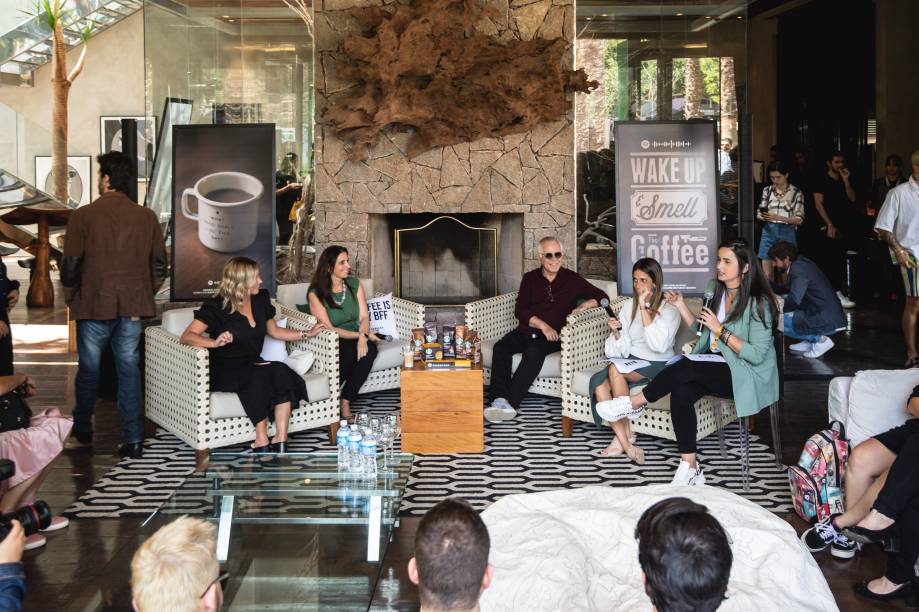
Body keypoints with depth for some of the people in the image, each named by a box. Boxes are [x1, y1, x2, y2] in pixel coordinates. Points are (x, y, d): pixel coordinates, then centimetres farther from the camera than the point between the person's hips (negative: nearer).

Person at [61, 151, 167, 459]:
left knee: (89, 368, 14)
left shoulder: (83, 215, -9)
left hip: (94, 305, -2)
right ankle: (133, 438, 1)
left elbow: (70, 263, -7)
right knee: (129, 369, 5)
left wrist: (70, 296, 9)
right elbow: (159, 263, 5)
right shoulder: (146, 217, 1)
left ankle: (83, 429, 30)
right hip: (133, 306, 2)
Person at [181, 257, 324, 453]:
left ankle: (280, 440, -30)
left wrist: (306, 334, 18)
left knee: (281, 371, -27)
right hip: (224, 369, -5)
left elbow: (274, 331, 24)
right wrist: (214, 342, -34)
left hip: (253, 364, 5)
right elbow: (186, 337, -16)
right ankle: (262, 442, -30)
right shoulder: (216, 307, -9)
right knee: (259, 375, -35)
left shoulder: (261, 299, 9)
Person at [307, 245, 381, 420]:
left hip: (355, 338, 4)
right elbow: (328, 329, -14)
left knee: (369, 348, -30)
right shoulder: (316, 294, -10)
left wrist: (363, 336, -23)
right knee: (349, 351, -36)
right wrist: (359, 335, -24)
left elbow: (364, 317, -1)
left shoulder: (354, 284, 5)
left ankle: (345, 402, -22)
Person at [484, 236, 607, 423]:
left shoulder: (572, 279, 10)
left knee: (534, 352, -35)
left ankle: (510, 402, -42)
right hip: (526, 330, 3)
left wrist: (585, 305, -10)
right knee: (501, 347, -27)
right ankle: (500, 399, -41)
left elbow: (602, 297, 11)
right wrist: (542, 325, -11)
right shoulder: (530, 278, 15)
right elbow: (520, 311, 4)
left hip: (552, 336, -3)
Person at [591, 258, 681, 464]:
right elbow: (621, 351, 6)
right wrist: (616, 333, -16)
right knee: (598, 382, -25)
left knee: (615, 369, -32)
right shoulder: (628, 305, 9)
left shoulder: (669, 310, -5)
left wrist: (644, 308, -22)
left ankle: (625, 433, -19)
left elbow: (658, 345, -23)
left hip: (657, 365, -5)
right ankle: (624, 442, -22)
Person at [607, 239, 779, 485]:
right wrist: (681, 306, 5)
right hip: (717, 367, 7)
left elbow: (757, 355, -19)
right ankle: (690, 467, -22)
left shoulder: (758, 303, -14)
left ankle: (635, 402, -10)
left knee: (687, 367, -31)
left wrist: (720, 330, -20)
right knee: (681, 392, -25)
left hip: (748, 375, -6)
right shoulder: (718, 293, 9)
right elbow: (703, 333, 16)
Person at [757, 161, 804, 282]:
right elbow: (759, 212, 12)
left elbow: (799, 219, -5)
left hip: (787, 232, -2)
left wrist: (778, 217, -18)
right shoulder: (767, 190, 8)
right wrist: (761, 216, -13)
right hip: (769, 231, 2)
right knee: (767, 274, -2)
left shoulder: (796, 193, 0)